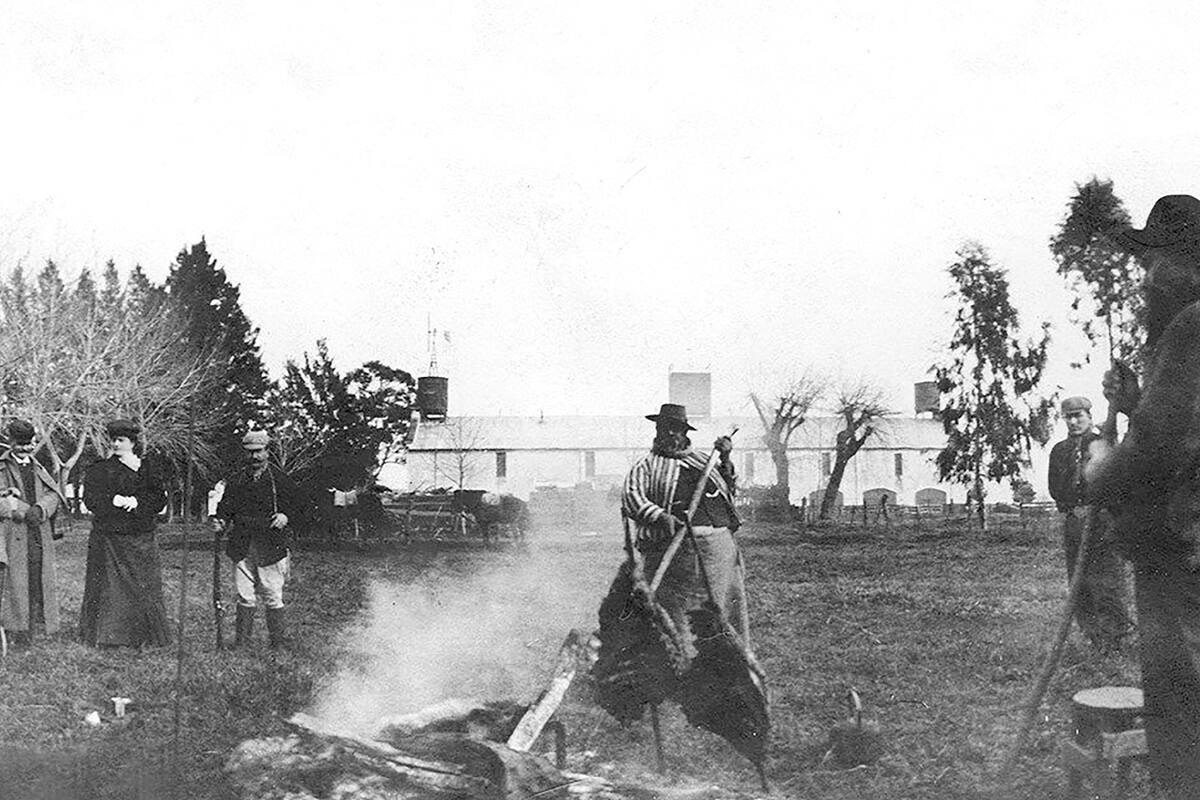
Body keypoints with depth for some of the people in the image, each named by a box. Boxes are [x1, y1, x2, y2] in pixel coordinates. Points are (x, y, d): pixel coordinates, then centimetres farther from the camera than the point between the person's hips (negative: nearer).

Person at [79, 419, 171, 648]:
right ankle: (109, 636, 4)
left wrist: (137, 502, -15)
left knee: (144, 589, 1)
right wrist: (116, 501, -17)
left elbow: (160, 499, 0)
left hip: (141, 539, 1)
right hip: (108, 539, -1)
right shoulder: (98, 470, 7)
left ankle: (140, 638, 7)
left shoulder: (147, 468, 8)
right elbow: (91, 499, -5)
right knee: (109, 589, -2)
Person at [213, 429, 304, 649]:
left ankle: (280, 642, 7)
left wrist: (286, 517, -10)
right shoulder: (235, 483, 12)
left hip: (271, 548, -3)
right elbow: (226, 508, 14)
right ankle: (241, 642, 14)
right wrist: (220, 521, -6)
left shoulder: (281, 481, 4)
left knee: (273, 597, -2)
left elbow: (298, 506, 8)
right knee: (245, 598, 5)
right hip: (242, 548, 3)